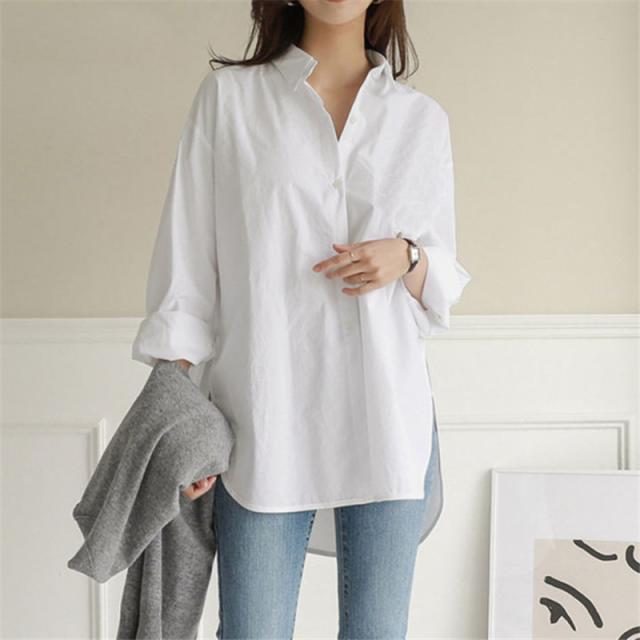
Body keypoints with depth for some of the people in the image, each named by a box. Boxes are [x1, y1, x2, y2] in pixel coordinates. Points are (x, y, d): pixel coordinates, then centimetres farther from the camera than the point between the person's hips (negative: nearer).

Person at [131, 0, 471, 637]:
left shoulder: (423, 119, 10)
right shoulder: (228, 96, 5)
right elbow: (187, 262, 1)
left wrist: (406, 257, -7)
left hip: (386, 417, 2)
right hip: (264, 419, -2)